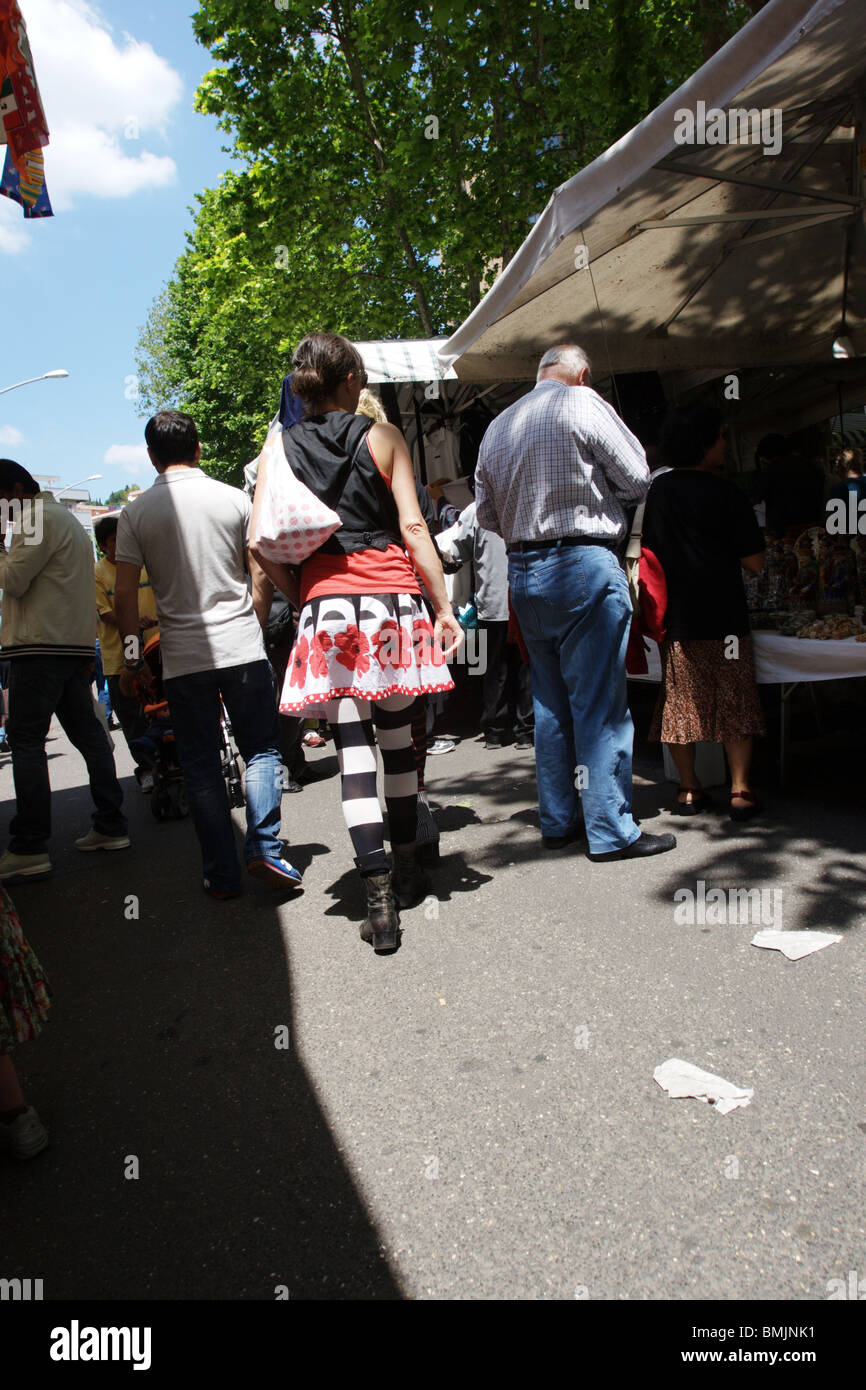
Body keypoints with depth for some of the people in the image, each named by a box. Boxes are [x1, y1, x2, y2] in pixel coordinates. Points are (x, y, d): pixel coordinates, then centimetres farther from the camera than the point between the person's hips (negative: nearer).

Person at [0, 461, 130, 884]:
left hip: (41, 645, -10)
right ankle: (110, 827, 14)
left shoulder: (42, 519, -8)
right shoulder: (69, 519, 24)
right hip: (75, 644, 10)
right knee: (86, 732, 10)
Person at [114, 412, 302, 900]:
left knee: (201, 767, 8)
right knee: (262, 749, 12)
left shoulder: (137, 512, 1)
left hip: (182, 657, 0)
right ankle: (264, 847, -2)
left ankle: (222, 874, 12)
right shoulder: (235, 499, 2)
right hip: (242, 647, 0)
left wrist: (132, 658, 8)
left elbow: (126, 594, -2)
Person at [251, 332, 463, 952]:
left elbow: (262, 540, 1)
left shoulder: (281, 446, 8)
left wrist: (300, 593, 13)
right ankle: (407, 872, 27)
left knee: (354, 746, 0)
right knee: (397, 737, 13)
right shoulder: (382, 436, 4)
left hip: (325, 603, 1)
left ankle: (380, 897, -5)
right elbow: (412, 526, -3)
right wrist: (443, 606, -1)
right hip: (392, 595, 0)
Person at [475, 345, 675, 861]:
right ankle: (611, 831, 2)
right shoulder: (583, 403, -5)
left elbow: (487, 514, 17)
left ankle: (557, 821, 20)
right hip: (583, 565, -6)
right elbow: (637, 479, -3)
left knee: (550, 701, 13)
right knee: (600, 702, -3)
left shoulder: (497, 426, 14)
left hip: (523, 570, 7)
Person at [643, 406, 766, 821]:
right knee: (735, 704, 5)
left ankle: (689, 790, 15)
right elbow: (755, 563, -8)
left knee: (680, 704, 9)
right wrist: (726, 557, 10)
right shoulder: (726, 494, -9)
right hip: (723, 616, -4)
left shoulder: (657, 490, 4)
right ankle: (740, 791, 6)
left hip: (674, 616, 4)